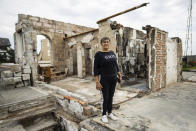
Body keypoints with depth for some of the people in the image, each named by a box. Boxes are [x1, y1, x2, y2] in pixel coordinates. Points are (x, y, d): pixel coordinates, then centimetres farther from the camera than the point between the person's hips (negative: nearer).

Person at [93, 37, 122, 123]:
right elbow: (96, 69, -12)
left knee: (111, 97, 15)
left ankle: (110, 113, 32)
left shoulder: (112, 53, 8)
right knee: (105, 98, 4)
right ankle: (104, 115, 24)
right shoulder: (98, 54, -9)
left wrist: (119, 75, 13)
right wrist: (97, 82, -17)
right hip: (104, 80, -5)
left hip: (113, 79, 5)